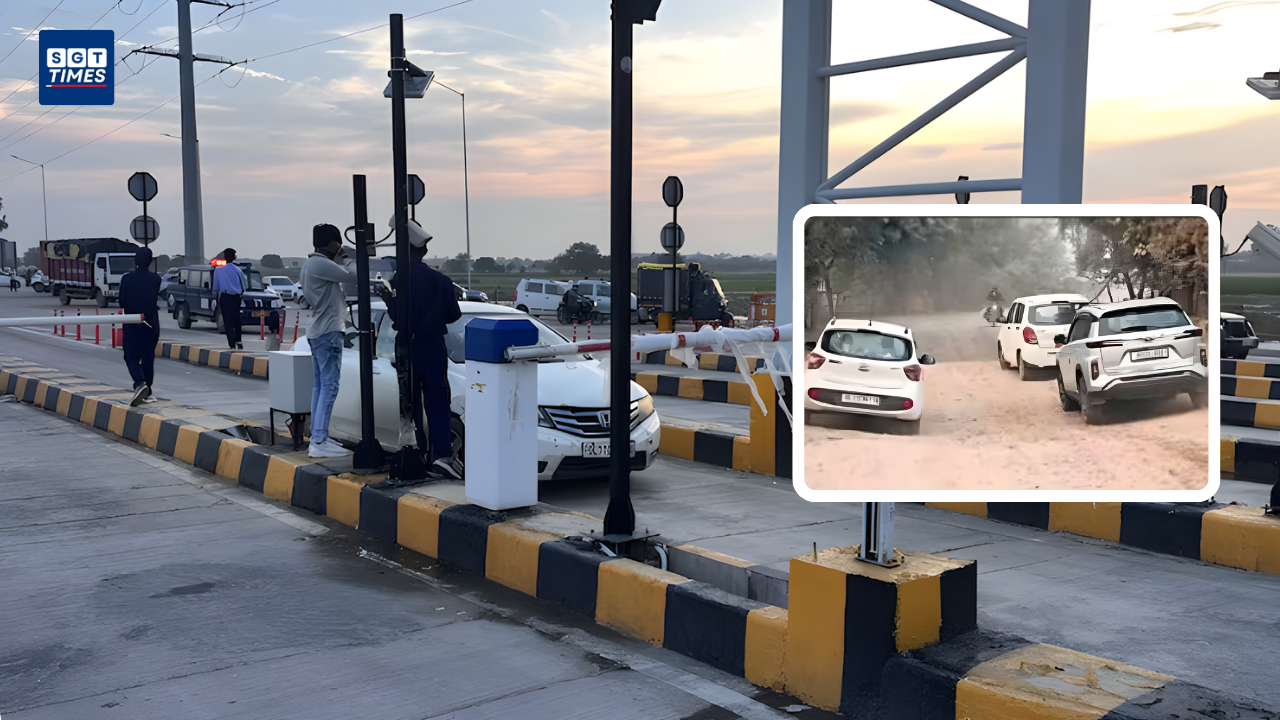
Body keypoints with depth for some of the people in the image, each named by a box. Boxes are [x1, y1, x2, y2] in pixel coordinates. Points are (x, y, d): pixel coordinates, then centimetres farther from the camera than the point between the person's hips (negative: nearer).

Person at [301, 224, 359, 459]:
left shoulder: (312, 264, 15)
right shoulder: (320, 264, -17)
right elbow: (353, 276, -13)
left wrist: (339, 260, 13)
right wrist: (346, 258, 1)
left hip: (319, 330, 11)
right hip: (327, 332, -11)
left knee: (320, 386, 11)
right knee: (329, 386, -11)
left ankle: (318, 437, 14)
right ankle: (319, 441, -14)